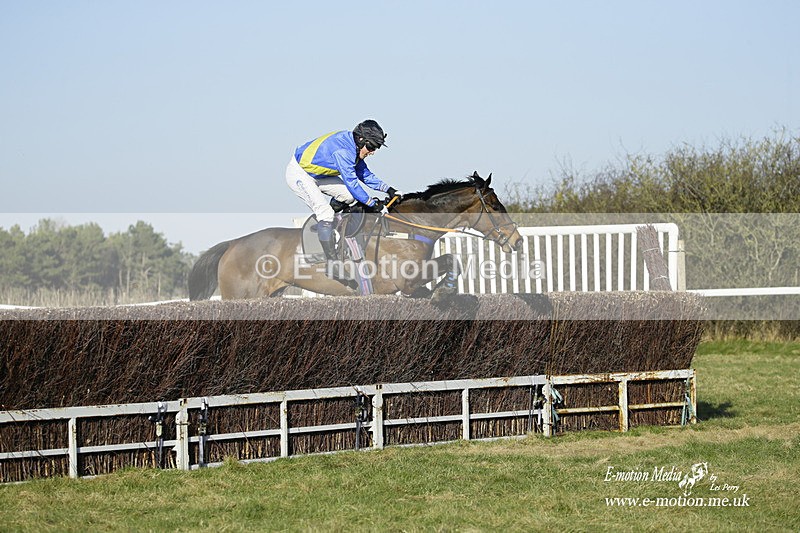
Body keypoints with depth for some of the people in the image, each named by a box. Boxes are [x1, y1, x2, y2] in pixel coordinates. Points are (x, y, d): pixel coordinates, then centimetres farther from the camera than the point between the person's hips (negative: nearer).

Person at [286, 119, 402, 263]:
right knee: (325, 212, -19)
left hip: (315, 174, 10)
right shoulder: (343, 150, -31)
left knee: (349, 196, 1)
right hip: (298, 174, -10)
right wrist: (373, 203, -28)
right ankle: (332, 263, -17)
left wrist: (388, 190, -1)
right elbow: (351, 182, -31)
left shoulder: (353, 145, -1)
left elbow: (364, 174, 8)